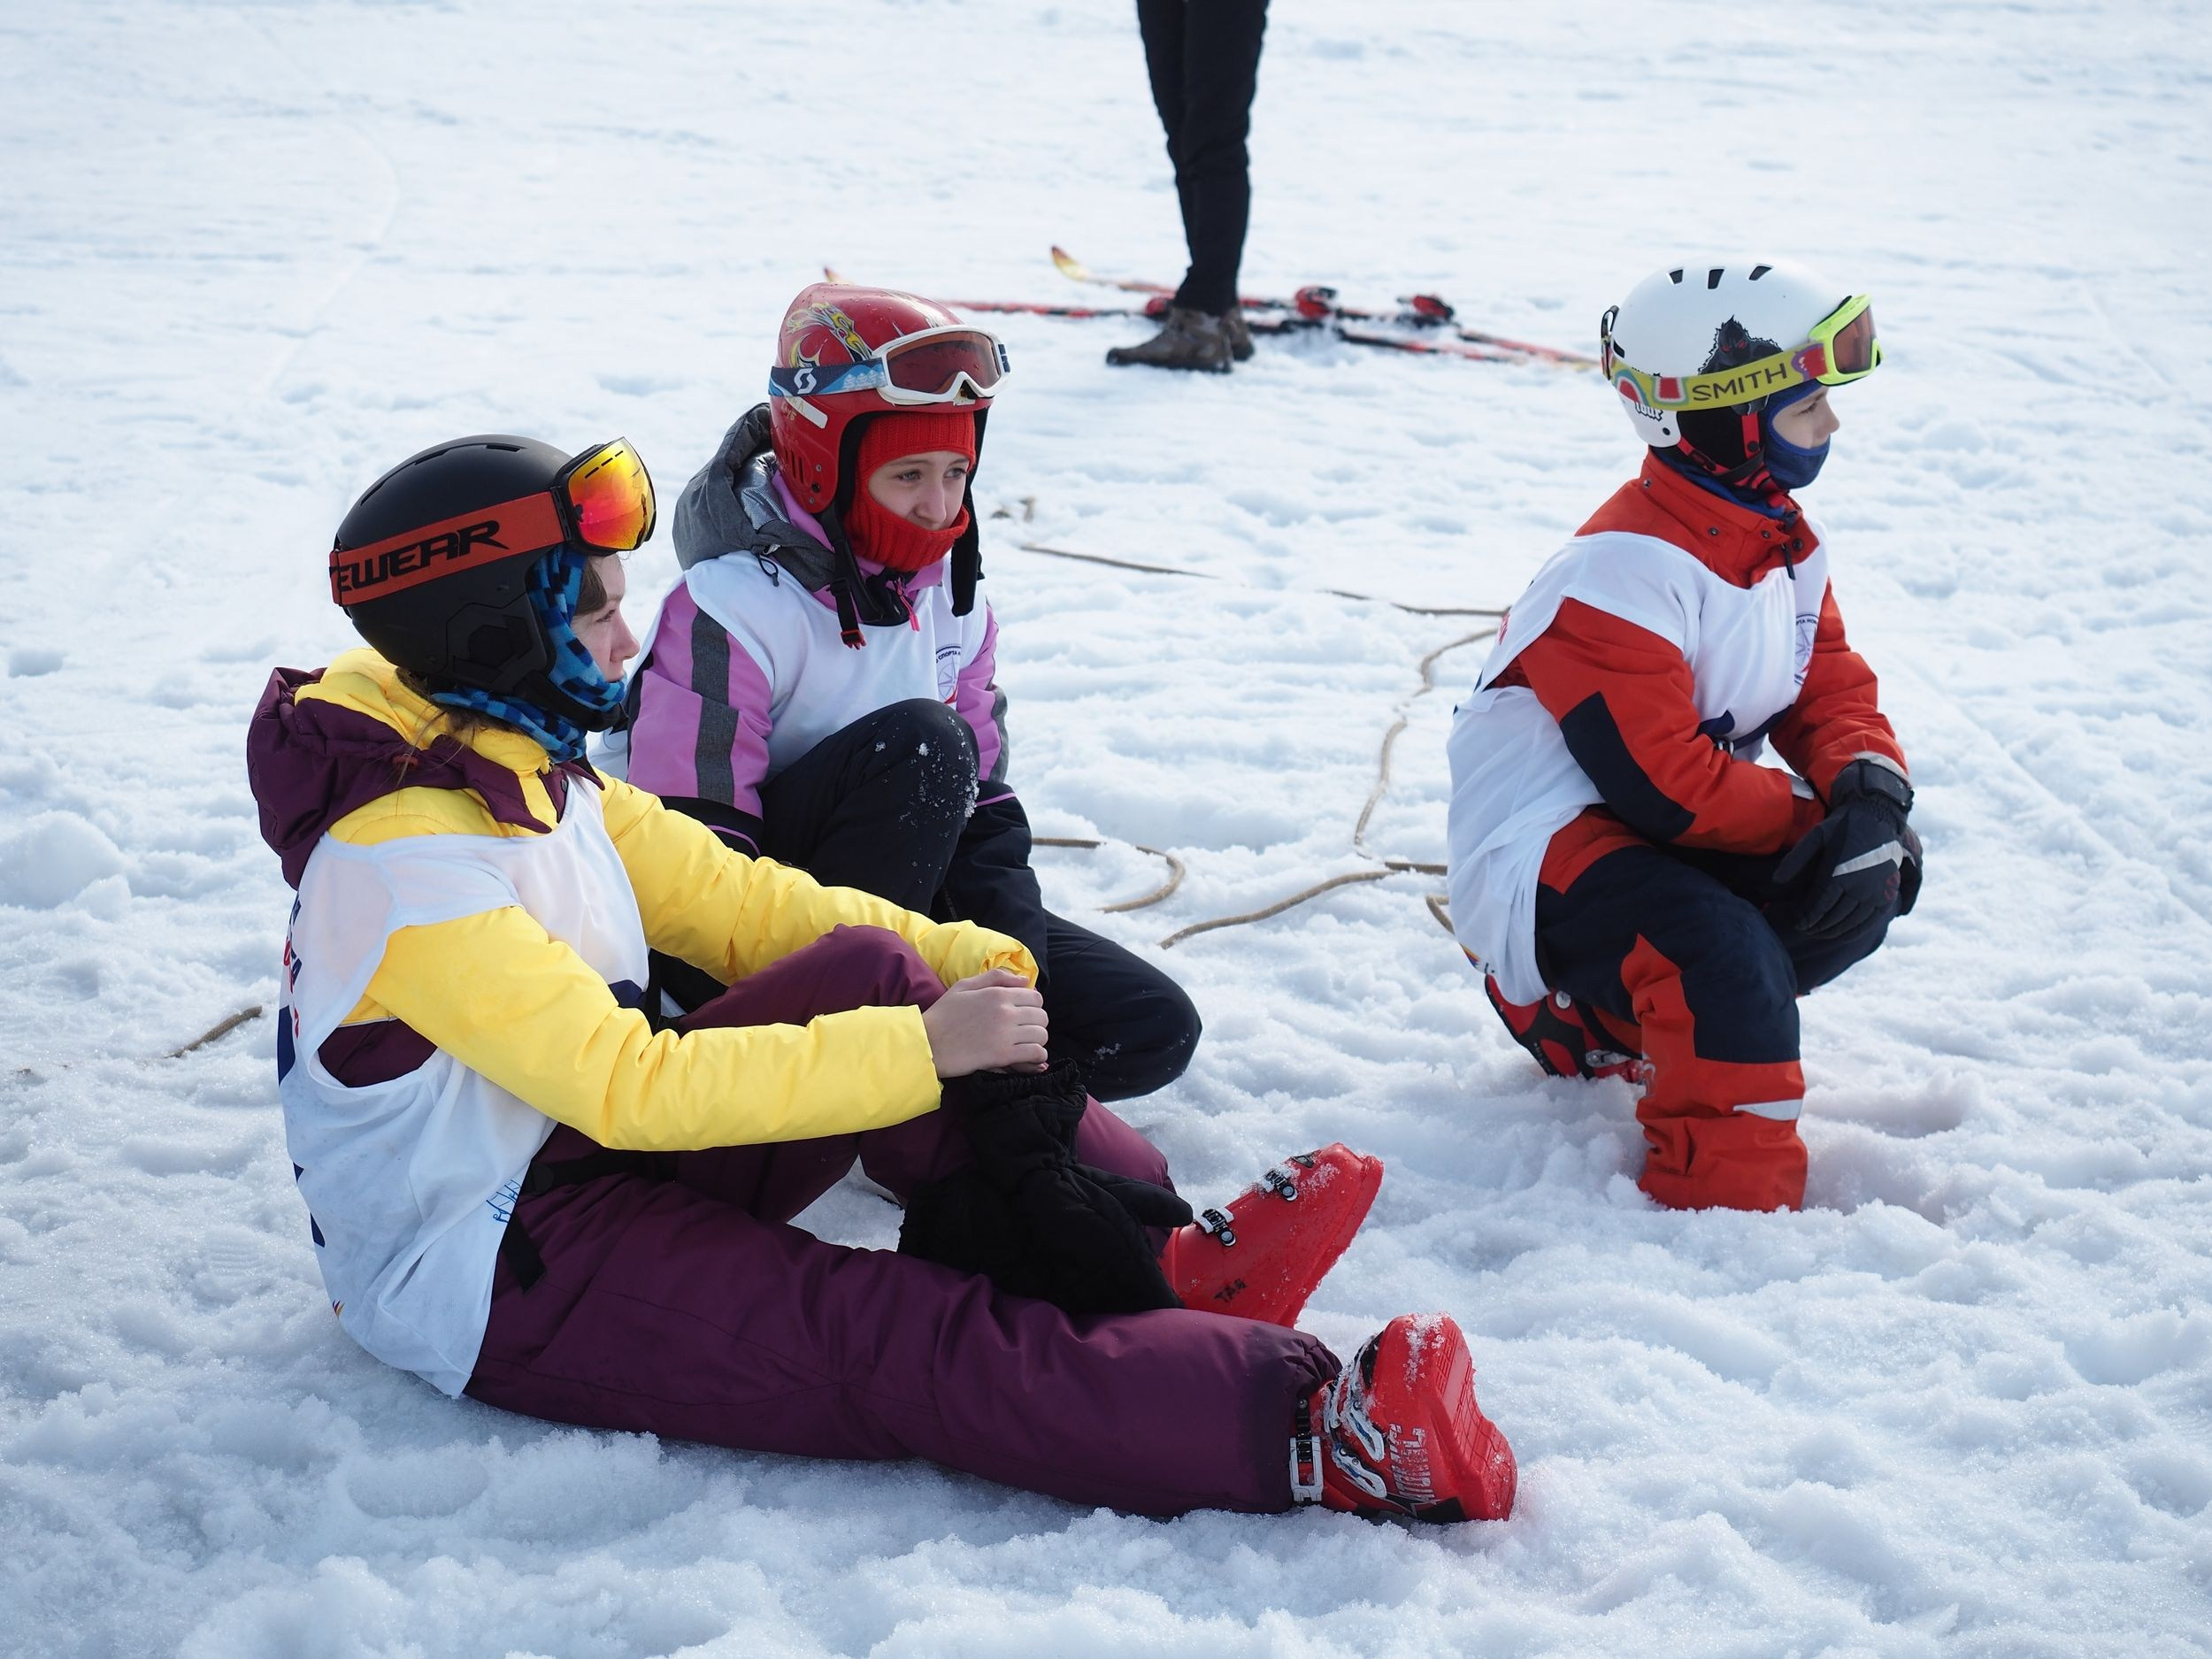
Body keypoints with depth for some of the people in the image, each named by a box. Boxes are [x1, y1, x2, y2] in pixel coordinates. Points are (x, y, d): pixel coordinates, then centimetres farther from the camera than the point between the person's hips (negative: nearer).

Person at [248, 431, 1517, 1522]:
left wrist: (971, 966, -7)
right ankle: (1301, 1427, -34)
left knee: (869, 967, -11)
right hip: (483, 1284, -9)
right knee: (896, 1341, -27)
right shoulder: (405, 861, -23)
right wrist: (919, 1050, -28)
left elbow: (734, 901, 8)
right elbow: (628, 1086, -28)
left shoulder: (524, 767, 6)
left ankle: (1146, 1258, -16)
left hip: (583, 1163, 9)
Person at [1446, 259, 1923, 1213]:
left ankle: (1596, 1022, 3)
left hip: (1667, 831, 10)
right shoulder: (1625, 573, -25)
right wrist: (1813, 817, -19)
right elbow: (1662, 783, -28)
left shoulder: (1784, 544, 6)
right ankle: (1733, 1202, -21)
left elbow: (1833, 689, 6)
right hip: (1546, 850, -10)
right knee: (1725, 955, -33)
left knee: (1867, 885, -6)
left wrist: (1870, 791, -16)